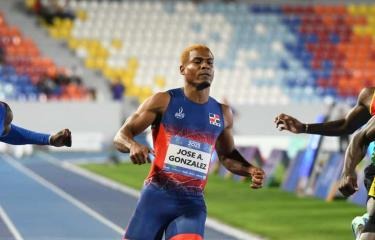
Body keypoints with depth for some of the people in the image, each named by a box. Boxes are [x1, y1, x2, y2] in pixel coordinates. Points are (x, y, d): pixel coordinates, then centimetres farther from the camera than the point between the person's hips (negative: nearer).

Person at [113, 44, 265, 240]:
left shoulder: (222, 114, 10)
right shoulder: (164, 102, -2)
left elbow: (227, 156, 26)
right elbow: (120, 136, -3)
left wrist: (249, 170, 6)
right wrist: (133, 146, -26)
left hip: (192, 203, 2)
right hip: (157, 196, -2)